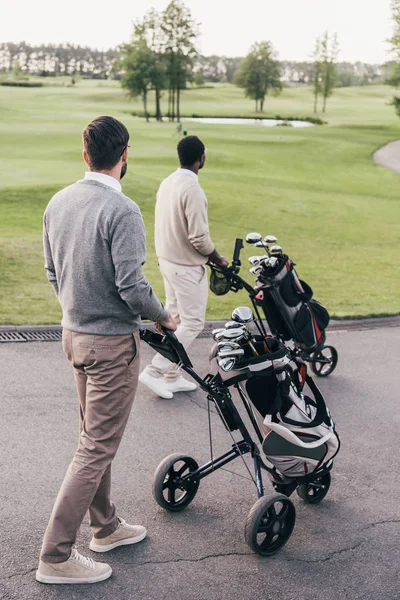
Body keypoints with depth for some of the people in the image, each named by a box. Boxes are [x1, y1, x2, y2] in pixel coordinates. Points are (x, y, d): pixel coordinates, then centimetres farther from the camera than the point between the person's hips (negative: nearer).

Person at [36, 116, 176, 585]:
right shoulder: (121, 211, -21)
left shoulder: (59, 202, 3)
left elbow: (52, 272, 11)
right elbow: (131, 286, -23)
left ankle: (105, 527, 35)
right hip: (111, 341, -8)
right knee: (97, 448, 0)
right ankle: (56, 556, 6)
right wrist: (163, 317, -6)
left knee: (94, 437, 20)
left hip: (74, 332, 8)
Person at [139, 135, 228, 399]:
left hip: (168, 260, 9)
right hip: (187, 267, -9)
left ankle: (171, 376, 23)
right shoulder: (193, 190, -22)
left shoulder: (168, 183, 6)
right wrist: (219, 259, -7)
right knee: (193, 323, 1)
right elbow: (199, 237, -24)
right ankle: (156, 370, -1)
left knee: (175, 319, 16)